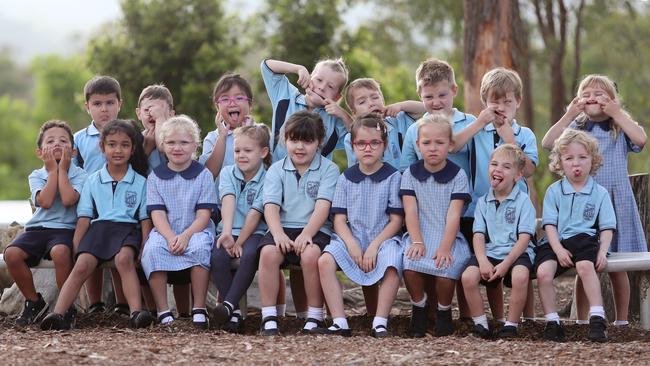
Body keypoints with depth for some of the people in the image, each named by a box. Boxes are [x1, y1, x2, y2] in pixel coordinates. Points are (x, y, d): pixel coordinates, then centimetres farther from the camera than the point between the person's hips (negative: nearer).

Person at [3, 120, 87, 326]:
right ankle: (34, 302, -3)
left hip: (65, 228, -3)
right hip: (38, 227, 3)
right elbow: (45, 201, -10)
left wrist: (62, 170, -5)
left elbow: (68, 199, -16)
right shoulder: (36, 176, 9)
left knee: (60, 251, -39)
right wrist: (53, 170, -5)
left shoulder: (79, 175, 3)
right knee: (11, 253, -25)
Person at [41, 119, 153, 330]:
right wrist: (75, 248, 1)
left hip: (127, 228, -2)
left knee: (124, 258, -35)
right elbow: (84, 218, 11)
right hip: (99, 226, 2)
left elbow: (145, 219, 10)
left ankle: (136, 311, -47)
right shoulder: (93, 181, 14)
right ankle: (57, 314, -37)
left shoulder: (140, 182, 12)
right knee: (82, 265, -24)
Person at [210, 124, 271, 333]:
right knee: (217, 257, -29)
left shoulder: (266, 179, -3)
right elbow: (228, 201, -13)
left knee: (249, 255, -36)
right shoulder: (228, 173, 6)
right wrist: (227, 233, -30)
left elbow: (254, 214, -11)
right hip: (229, 231, 2)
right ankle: (234, 313, -24)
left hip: (254, 233, -2)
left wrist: (239, 242, -19)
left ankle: (229, 304, -34)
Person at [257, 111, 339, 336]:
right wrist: (278, 233, -19)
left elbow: (323, 206, -8)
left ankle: (315, 318, -21)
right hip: (283, 227, 2)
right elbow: (271, 206, 1)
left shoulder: (328, 169, 5)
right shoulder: (277, 170, 13)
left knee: (310, 254, -35)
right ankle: (269, 318, -24)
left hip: (315, 230, -2)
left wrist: (306, 234, -22)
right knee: (268, 252, -30)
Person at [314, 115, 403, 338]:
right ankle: (339, 322, -26)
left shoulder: (393, 177, 2)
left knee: (391, 266, -34)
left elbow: (396, 220, -2)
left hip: (383, 238, -2)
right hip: (351, 238, 2)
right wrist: (351, 244, -13)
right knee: (325, 261, -25)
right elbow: (339, 219, 6)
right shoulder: (346, 178, 10)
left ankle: (380, 323, -26)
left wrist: (374, 246, -13)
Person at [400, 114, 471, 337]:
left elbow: (454, 214, -7)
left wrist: (445, 247, -19)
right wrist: (417, 242, -16)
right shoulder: (411, 174, 8)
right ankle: (418, 309, -3)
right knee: (410, 266, -30)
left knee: (445, 270, -30)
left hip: (449, 237, -1)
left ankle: (444, 312, 0)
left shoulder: (457, 175, 2)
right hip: (419, 236, 1)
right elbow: (410, 212, -1)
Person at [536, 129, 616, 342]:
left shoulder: (600, 193, 10)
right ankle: (551, 322, -18)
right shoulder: (553, 191, 11)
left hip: (585, 239, -2)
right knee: (543, 271, -27)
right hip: (556, 242, 2)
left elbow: (607, 228, 6)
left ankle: (597, 319, -34)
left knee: (585, 266, -35)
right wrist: (558, 249, -12)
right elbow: (550, 224, 4)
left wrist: (603, 252, -11)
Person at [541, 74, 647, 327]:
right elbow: (547, 143, -6)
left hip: (615, 201, -1)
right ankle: (581, 321, 6)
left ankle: (622, 321, 12)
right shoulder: (575, 128, 8)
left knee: (617, 267, 4)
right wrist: (569, 115, -8)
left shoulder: (620, 129, 6)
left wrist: (616, 114, -11)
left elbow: (641, 139, -15)